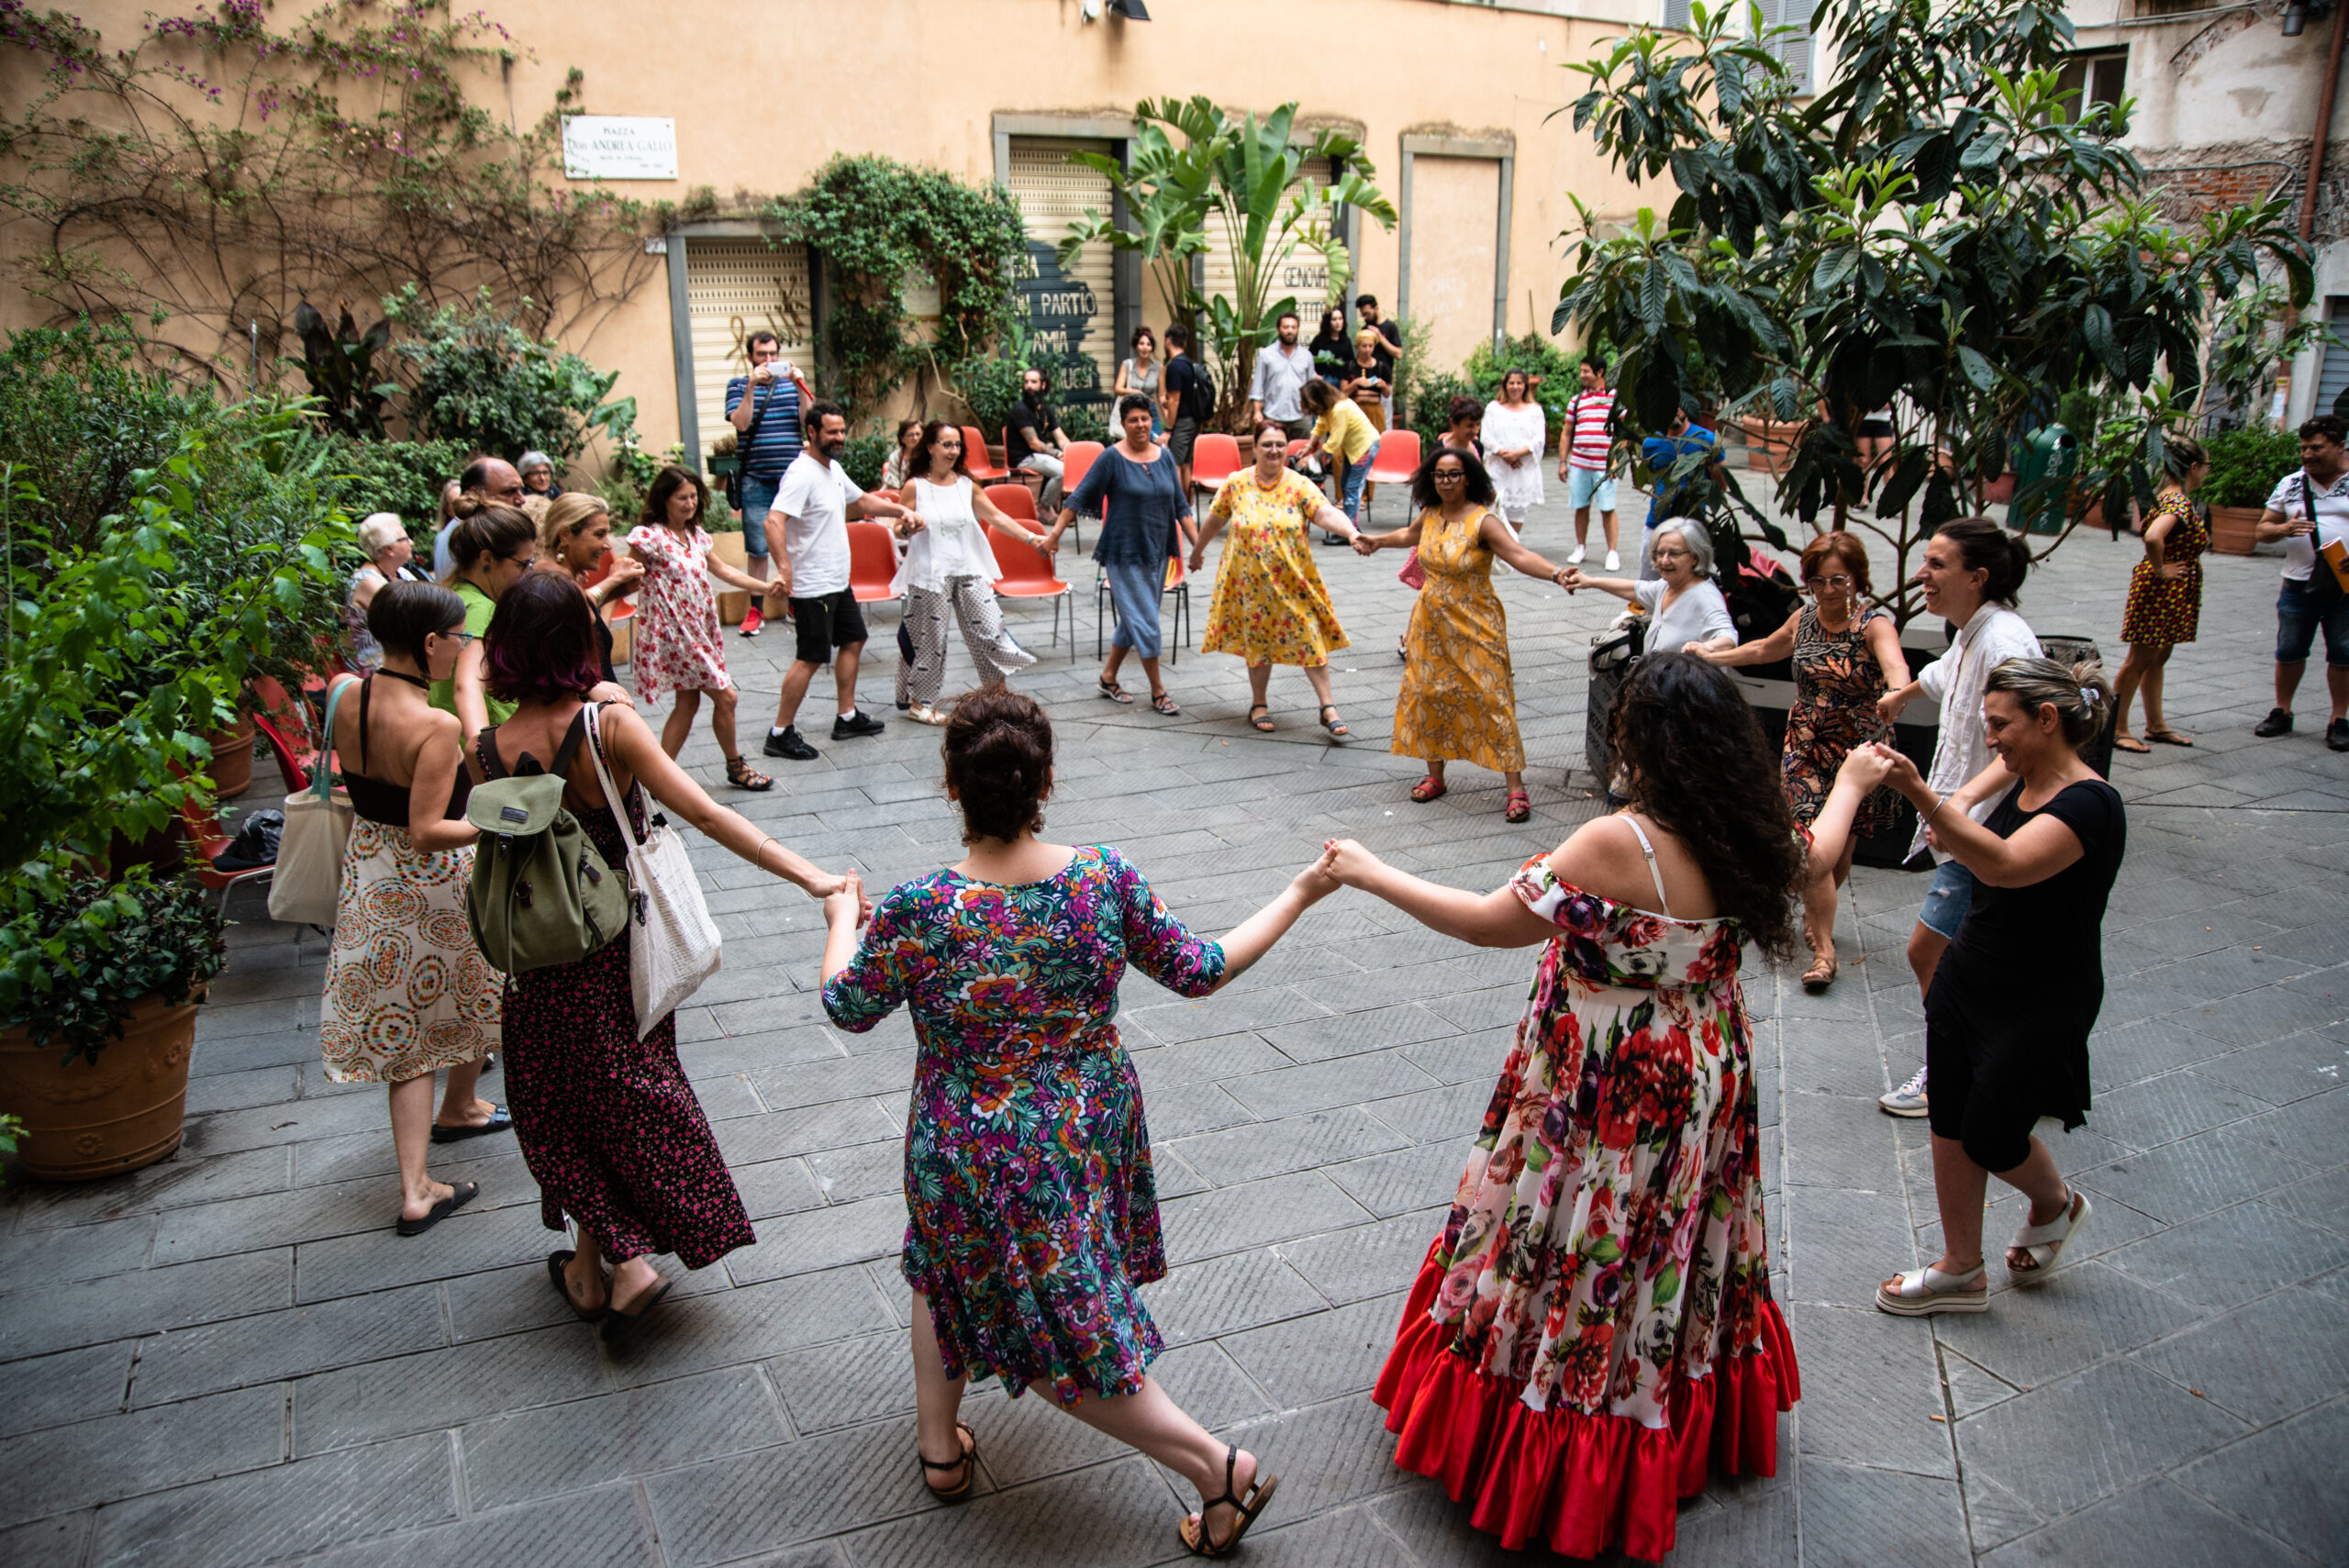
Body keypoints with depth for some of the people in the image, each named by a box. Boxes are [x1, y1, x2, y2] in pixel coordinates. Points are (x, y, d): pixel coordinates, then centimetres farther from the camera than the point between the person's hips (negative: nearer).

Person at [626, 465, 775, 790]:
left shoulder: (696, 534, 9)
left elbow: (722, 570, 20)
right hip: (674, 632, -8)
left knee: (688, 702, 12)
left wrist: (765, 587, 18)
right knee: (725, 697, -2)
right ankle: (735, 767, 19)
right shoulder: (649, 537, -15)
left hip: (699, 629, 8)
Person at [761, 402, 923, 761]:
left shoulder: (834, 469, 11)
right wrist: (784, 567, -42)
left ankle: (847, 718, 30)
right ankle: (780, 733, 3)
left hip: (838, 582, 10)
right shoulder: (802, 473, -21)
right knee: (810, 659, -6)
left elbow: (861, 501, 28)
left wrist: (901, 511, 16)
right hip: (812, 586, -10)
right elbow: (773, 522, -32)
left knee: (853, 640, 18)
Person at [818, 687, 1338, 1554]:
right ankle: (938, 1444, 51)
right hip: (1090, 1138, 4)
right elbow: (1199, 972, -4)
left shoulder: (915, 912, -24)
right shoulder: (1107, 879, -18)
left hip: (975, 1162, -4)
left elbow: (848, 1007, -4)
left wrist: (842, 917, 17)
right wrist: (1300, 895, 9)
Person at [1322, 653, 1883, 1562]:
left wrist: (1372, 876, -12)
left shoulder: (1622, 846, -30)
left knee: (1574, 1265, 11)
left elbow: (1490, 923, -23)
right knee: (1675, 1255, 26)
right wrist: (1852, 779, 37)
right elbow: (1813, 857, 17)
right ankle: (1693, 1425, 47)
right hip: (1702, 1087, 7)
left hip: (1603, 1104, -7)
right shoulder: (1750, 842, -8)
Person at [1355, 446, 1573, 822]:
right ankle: (1435, 776, 27)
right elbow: (1411, 535, 28)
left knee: (1492, 699, -8)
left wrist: (1555, 573, -46)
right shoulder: (1431, 513, 4)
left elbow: (1518, 555, -30)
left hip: (1474, 626, -6)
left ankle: (1516, 788, -3)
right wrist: (1377, 541, 42)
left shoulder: (1483, 520, -17)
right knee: (1427, 695, 10)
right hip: (1432, 621, 6)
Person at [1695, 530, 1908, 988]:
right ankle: (1824, 948, -1)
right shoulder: (1805, 617, 2)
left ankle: (1815, 915, 37)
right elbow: (1765, 649, 24)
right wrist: (1713, 657, 28)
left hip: (1858, 749, -3)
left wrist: (1897, 694, -59)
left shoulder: (1873, 623, -14)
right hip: (1806, 746, 3)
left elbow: (1895, 664, -36)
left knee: (1840, 849, 9)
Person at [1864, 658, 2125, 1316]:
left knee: (1991, 1137, 5)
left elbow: (2005, 866, -42)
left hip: (2040, 1006, -8)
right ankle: (1960, 1270, 28)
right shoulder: (2021, 779, 2)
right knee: (1949, 1126, 12)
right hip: (1966, 980, 8)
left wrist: (1922, 795, -55)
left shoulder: (2089, 805, -24)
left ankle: (2057, 1204, 39)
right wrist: (1955, 809, 3)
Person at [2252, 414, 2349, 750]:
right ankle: (2282, 712, 21)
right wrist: (2284, 529, -13)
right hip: (2299, 583, 2)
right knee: (2289, 651, 8)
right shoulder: (2290, 484, 8)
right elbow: (2263, 530, 11)